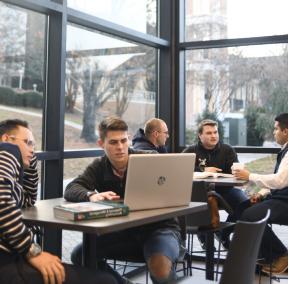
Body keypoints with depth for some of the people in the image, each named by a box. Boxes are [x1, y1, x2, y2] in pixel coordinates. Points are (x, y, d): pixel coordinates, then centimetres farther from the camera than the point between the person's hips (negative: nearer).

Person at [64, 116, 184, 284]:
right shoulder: (99, 166, 1)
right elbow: (71, 189, -12)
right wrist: (91, 195, -35)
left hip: (159, 227, -5)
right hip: (124, 231, 5)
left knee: (160, 266, -35)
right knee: (79, 255, -10)